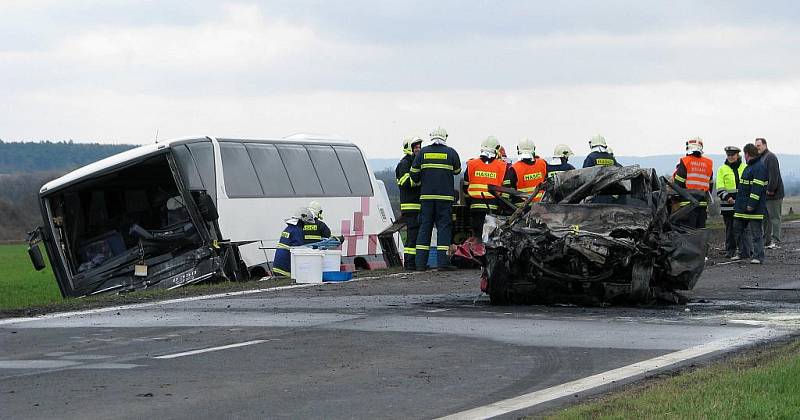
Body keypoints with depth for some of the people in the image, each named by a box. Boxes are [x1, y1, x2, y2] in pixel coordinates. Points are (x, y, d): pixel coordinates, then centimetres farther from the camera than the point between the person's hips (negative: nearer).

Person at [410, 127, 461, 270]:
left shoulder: (423, 152, 3)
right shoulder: (451, 152, -1)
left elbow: (414, 173, 5)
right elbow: (457, 170, 12)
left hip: (426, 196, 2)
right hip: (445, 196, -2)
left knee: (424, 226, 7)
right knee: (444, 226, 0)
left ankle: (420, 262, 4)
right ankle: (443, 261, -8)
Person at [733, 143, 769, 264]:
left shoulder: (759, 167, -16)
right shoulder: (750, 166, 17)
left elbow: (757, 188, -22)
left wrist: (752, 204, -26)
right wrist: (738, 203, 24)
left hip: (754, 207, -11)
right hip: (743, 206, 11)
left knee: (756, 231, -6)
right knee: (738, 228, 14)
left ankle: (758, 256, -3)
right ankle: (744, 252, 23)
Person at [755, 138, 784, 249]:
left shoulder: (770, 157, -13)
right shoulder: (760, 158, 18)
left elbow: (774, 175, -21)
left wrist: (770, 190, -22)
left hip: (773, 194, -10)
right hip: (764, 194, 10)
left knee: (774, 218, -7)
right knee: (766, 219, 12)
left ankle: (776, 241, -7)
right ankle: (767, 241, 16)